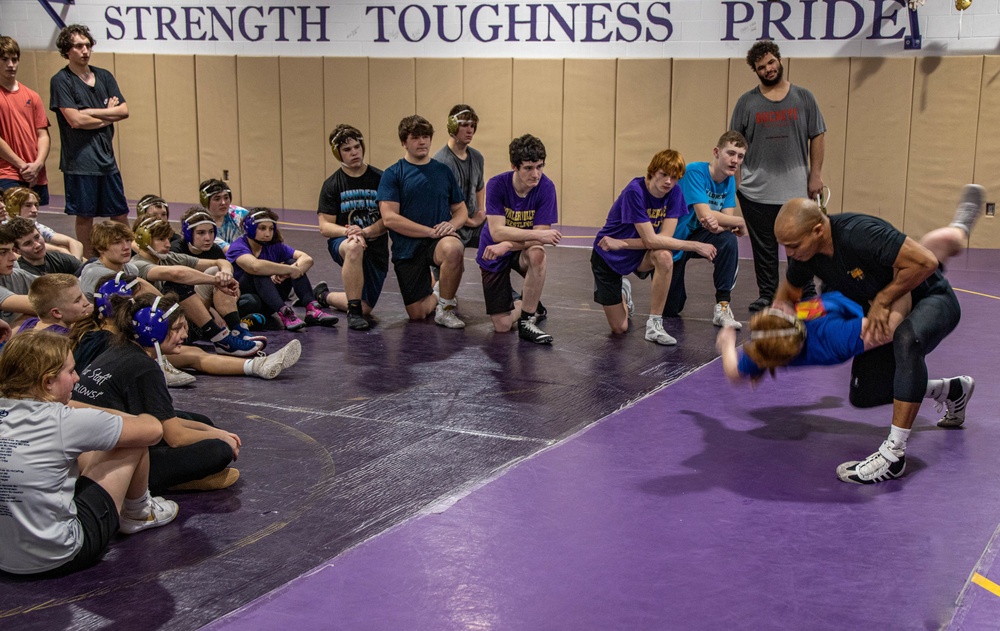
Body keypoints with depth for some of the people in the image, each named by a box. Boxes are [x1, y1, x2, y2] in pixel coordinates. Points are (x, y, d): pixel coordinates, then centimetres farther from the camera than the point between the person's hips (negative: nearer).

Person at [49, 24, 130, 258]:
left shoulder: (104, 76, 11)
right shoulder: (61, 81, -5)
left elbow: (124, 111, 3)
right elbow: (75, 120, -14)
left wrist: (92, 112, -8)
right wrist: (108, 116, -3)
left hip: (107, 157, 5)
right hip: (80, 159, -5)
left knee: (120, 213, 8)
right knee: (85, 216, 3)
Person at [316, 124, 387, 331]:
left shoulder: (379, 179, -2)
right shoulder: (332, 185, -2)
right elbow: (325, 227, -6)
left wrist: (365, 231, -23)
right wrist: (348, 231, -26)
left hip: (376, 248, 2)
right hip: (341, 243, -2)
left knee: (365, 308, 1)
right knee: (354, 247, -41)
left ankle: (324, 296, 33)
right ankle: (353, 313, -30)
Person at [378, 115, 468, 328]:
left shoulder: (443, 171, 8)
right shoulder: (392, 174, -2)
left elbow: (461, 210, 12)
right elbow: (389, 218, -12)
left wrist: (452, 224, -13)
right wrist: (431, 231, -18)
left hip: (440, 239, 1)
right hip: (407, 248, -1)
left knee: (452, 248, -37)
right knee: (417, 314, -2)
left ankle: (446, 307, -12)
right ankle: (438, 292, 36)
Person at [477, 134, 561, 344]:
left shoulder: (546, 187, -20)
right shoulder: (497, 184, -22)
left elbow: (538, 239, -22)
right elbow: (497, 231, -28)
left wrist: (506, 245, -38)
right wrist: (538, 234, -38)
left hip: (523, 251, 0)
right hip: (493, 256, 0)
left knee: (537, 253, -39)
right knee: (502, 326, -6)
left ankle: (527, 320, -22)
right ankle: (530, 305, 29)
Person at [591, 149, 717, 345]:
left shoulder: (674, 193, -13)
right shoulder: (634, 191, -28)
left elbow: (665, 236, -18)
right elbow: (651, 240, -30)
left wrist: (621, 243, -25)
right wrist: (695, 246, -29)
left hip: (639, 255, 4)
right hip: (607, 256, -4)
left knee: (664, 256, -34)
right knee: (619, 328, -1)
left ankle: (654, 325, -20)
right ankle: (623, 292, 35)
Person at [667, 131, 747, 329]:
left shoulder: (729, 180, -4)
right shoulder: (695, 171, -25)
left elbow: (727, 219, -11)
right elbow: (704, 214, -33)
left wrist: (718, 225, -36)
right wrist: (741, 222, -21)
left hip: (697, 236, 5)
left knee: (729, 241, -30)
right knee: (671, 310, 2)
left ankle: (722, 306, -20)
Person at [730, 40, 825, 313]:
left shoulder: (803, 98, 5)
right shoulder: (747, 102, 4)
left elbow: (817, 137, 6)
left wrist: (815, 174, 0)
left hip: (797, 189, 0)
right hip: (756, 191, 0)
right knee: (764, 247, 8)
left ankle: (807, 294, 15)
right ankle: (766, 295, 19)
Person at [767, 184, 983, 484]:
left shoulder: (859, 234, -36)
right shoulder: (805, 252, -12)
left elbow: (925, 262, -37)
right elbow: (788, 293, 9)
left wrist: (883, 301, -29)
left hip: (930, 300, -9)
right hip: (882, 315, 9)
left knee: (906, 339, -42)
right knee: (864, 396, 8)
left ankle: (894, 453, -41)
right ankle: (952, 390, 31)